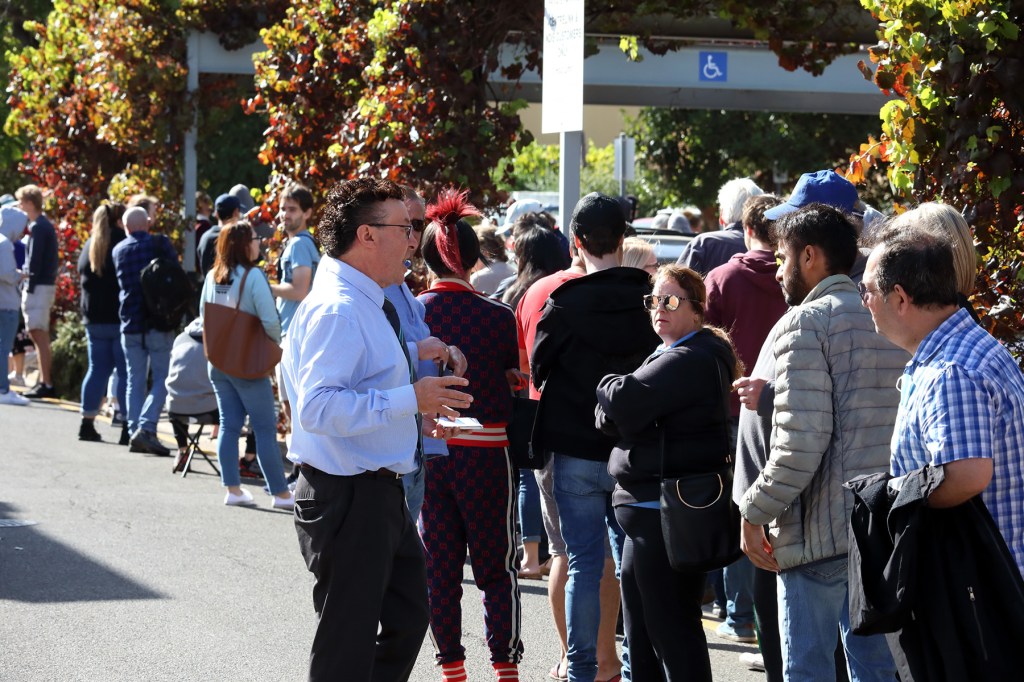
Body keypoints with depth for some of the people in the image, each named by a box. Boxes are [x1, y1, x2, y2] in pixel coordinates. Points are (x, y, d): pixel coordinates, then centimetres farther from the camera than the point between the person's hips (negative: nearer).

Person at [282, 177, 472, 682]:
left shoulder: (365, 304, 12)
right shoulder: (337, 309, -21)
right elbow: (318, 408, -31)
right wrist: (410, 399, -31)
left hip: (379, 495, 11)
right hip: (347, 499, -11)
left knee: (407, 617, 22)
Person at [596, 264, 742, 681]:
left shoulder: (691, 361, -14)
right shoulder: (671, 356, 20)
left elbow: (623, 401, -25)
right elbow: (609, 419, 14)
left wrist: (609, 385, -3)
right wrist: (618, 399, -9)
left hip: (667, 516, -11)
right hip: (648, 511, 11)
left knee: (671, 630, -7)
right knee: (641, 634, 17)